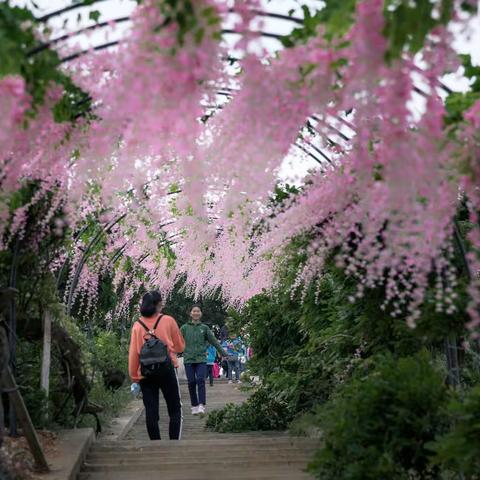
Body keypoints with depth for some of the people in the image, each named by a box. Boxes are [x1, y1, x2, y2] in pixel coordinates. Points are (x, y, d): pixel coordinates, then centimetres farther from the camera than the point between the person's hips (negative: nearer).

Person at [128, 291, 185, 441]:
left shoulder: (137, 325, 5)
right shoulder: (168, 321, 1)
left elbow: (133, 353, 4)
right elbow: (180, 346, 9)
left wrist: (134, 377, 10)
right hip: (166, 370, -2)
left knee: (151, 412, 5)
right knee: (175, 409, 6)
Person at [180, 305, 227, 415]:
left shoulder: (204, 328, 8)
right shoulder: (184, 328, 5)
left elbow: (214, 341, 11)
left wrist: (223, 354, 11)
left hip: (201, 359, 0)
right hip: (188, 359, 0)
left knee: (200, 380, -14)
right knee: (191, 383, 2)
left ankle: (201, 405, -16)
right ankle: (194, 406, 12)